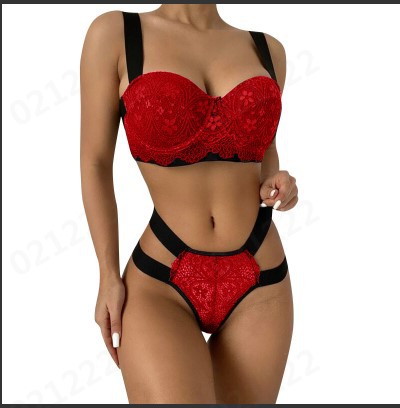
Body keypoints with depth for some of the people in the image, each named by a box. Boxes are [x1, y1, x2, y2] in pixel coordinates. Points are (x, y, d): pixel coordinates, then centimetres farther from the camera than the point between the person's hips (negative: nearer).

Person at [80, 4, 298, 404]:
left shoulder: (267, 49, 6)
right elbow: (95, 164, 1)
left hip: (259, 283, 3)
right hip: (159, 283, -3)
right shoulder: (114, 33, -3)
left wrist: (275, 183, -1)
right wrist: (109, 277, -2)